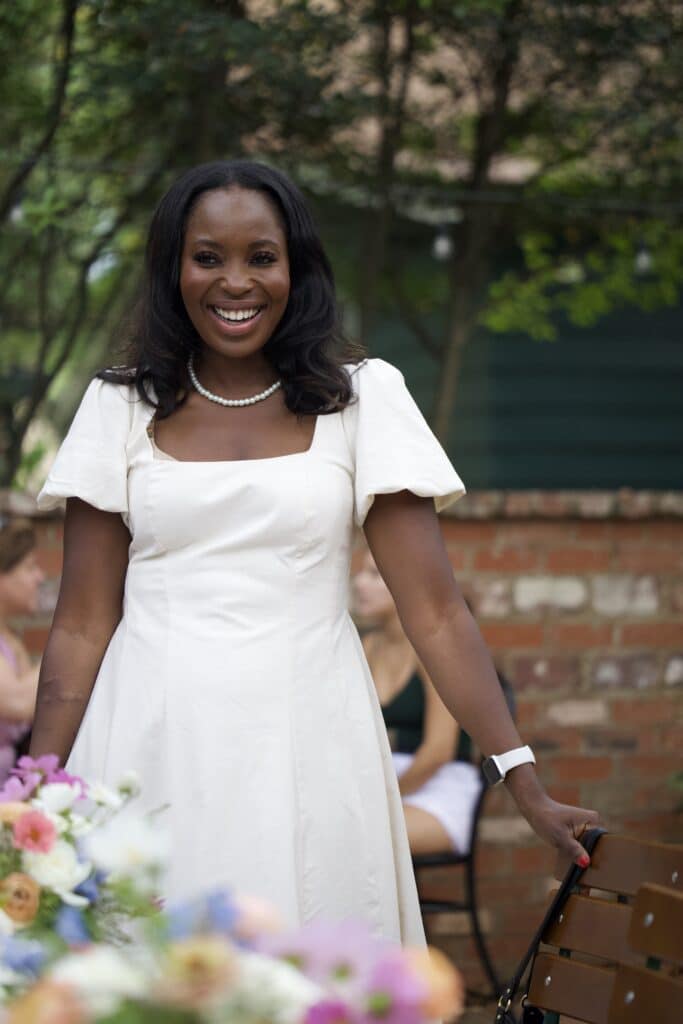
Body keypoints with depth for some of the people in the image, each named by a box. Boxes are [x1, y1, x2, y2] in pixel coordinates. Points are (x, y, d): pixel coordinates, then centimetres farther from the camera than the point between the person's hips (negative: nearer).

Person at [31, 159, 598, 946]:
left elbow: (435, 613, -2)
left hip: (305, 752, 0)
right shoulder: (121, 409, 5)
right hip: (153, 753, 1)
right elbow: (83, 626, 4)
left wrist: (525, 782, -9)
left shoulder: (362, 397, 2)